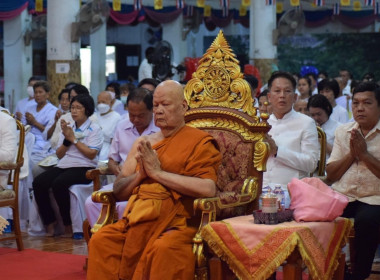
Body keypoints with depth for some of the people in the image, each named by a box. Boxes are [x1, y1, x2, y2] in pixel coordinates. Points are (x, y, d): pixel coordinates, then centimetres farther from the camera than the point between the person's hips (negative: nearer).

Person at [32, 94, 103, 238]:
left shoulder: (94, 129, 3)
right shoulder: (68, 127, 21)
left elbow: (91, 154, -9)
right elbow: (59, 154, 17)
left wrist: (73, 139, -6)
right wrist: (66, 139, 0)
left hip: (83, 168, -6)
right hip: (63, 166, 6)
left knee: (59, 183, -34)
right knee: (38, 182, -21)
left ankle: (68, 226, -19)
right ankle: (49, 224, -14)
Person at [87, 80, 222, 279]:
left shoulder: (199, 141, 1)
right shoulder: (143, 143, 18)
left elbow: (208, 188, -16)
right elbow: (118, 191, 16)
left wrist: (158, 173, -12)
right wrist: (140, 175, -5)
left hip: (178, 222, -5)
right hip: (139, 218, 5)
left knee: (164, 249, -36)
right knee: (100, 240, -21)